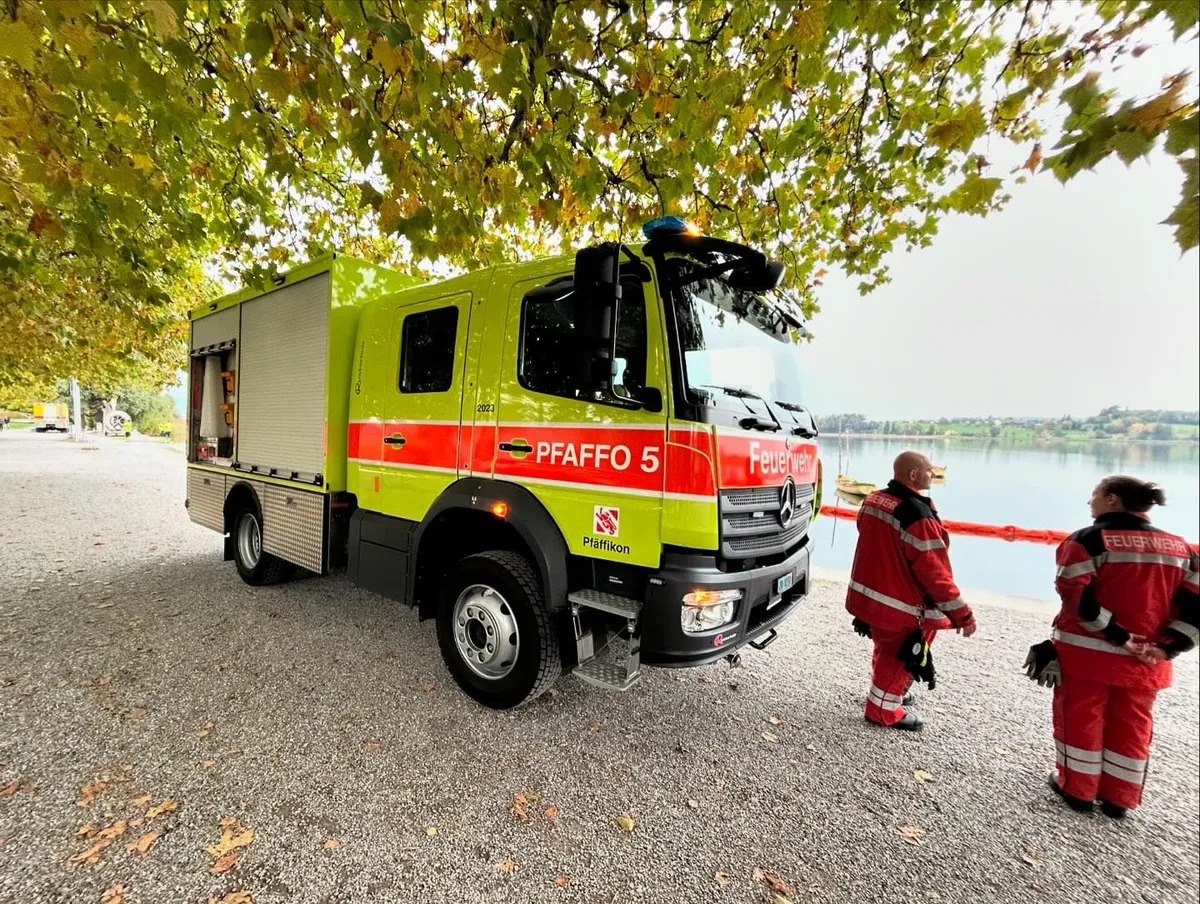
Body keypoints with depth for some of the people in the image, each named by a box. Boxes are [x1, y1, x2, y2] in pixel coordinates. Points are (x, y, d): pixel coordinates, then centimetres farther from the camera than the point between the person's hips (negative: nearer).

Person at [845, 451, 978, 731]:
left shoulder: (873, 500, 2)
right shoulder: (917, 514, -26)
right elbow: (934, 571, -23)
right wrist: (962, 614, -12)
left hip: (867, 596, 9)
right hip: (900, 605, -8)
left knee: (887, 649, 27)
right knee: (899, 656, 12)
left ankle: (886, 693, 46)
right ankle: (883, 709, 26)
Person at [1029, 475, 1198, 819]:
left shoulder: (1087, 540, -13)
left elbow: (1077, 597, -21)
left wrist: (1116, 636, -13)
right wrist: (1168, 648, -2)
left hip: (1087, 652, -5)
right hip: (1146, 662, 5)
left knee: (1080, 718, 11)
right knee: (1132, 727, 18)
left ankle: (1078, 789, 24)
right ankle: (1119, 798, 30)